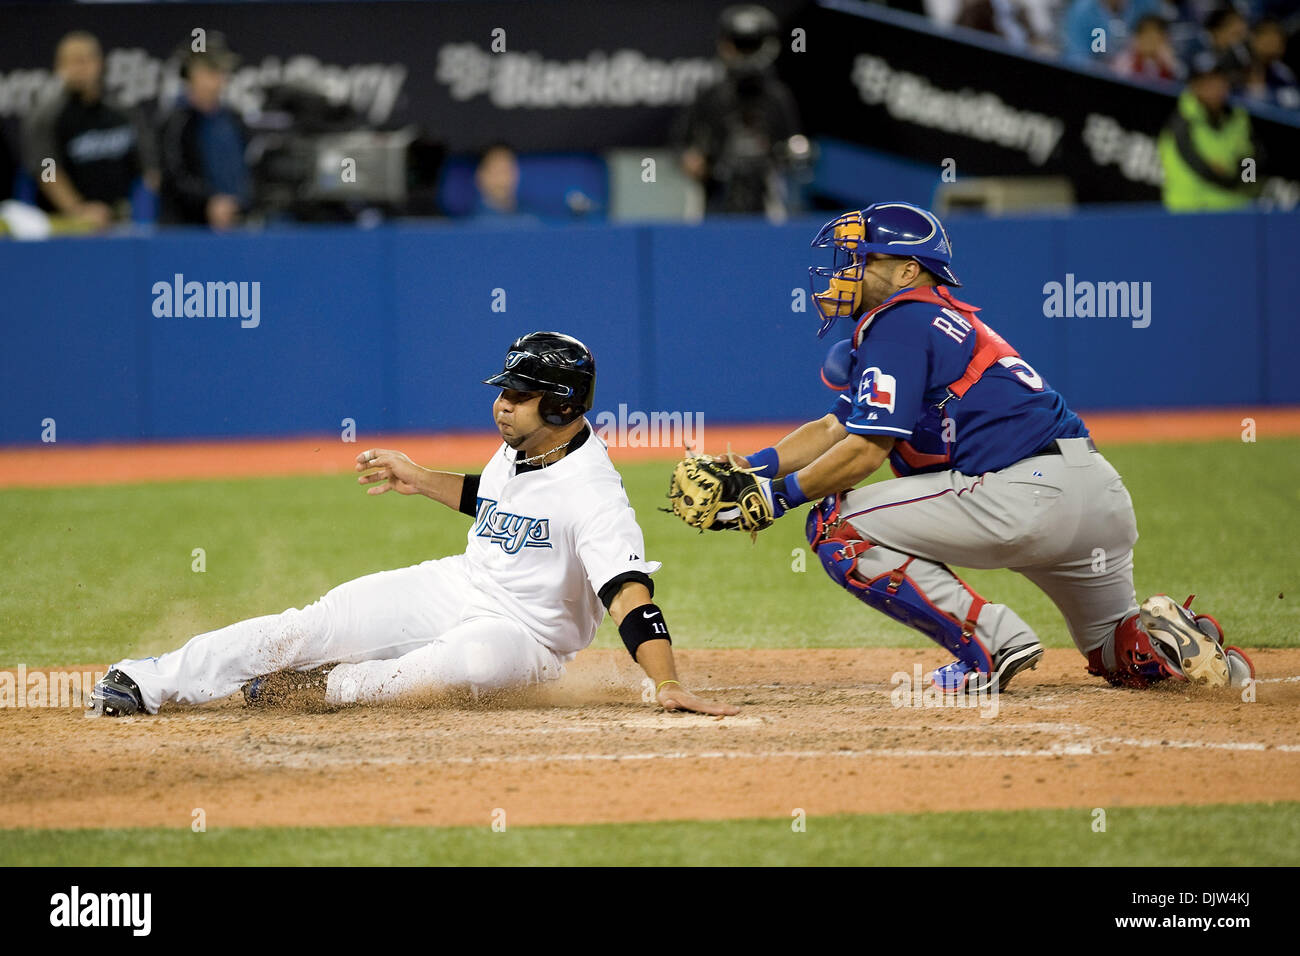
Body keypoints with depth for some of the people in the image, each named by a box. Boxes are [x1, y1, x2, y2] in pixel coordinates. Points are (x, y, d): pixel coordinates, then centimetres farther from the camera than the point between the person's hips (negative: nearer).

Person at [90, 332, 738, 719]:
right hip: (458, 587, 8)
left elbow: (630, 593, -35)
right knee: (311, 626, -8)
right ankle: (149, 683, -9)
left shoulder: (591, 492, -25)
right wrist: (419, 481, 17)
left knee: (473, 659, -43)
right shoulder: (517, 449, 2)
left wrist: (667, 684, -47)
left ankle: (323, 690, -25)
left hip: (525, 636, -8)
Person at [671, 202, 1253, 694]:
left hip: (1027, 493, -10)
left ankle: (991, 643, -9)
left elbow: (867, 449, -10)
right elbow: (835, 427, 28)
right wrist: (751, 469, 17)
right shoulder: (944, 321, 27)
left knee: (837, 526, -3)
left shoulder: (900, 322, -3)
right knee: (1121, 657, 32)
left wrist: (781, 494, 0)